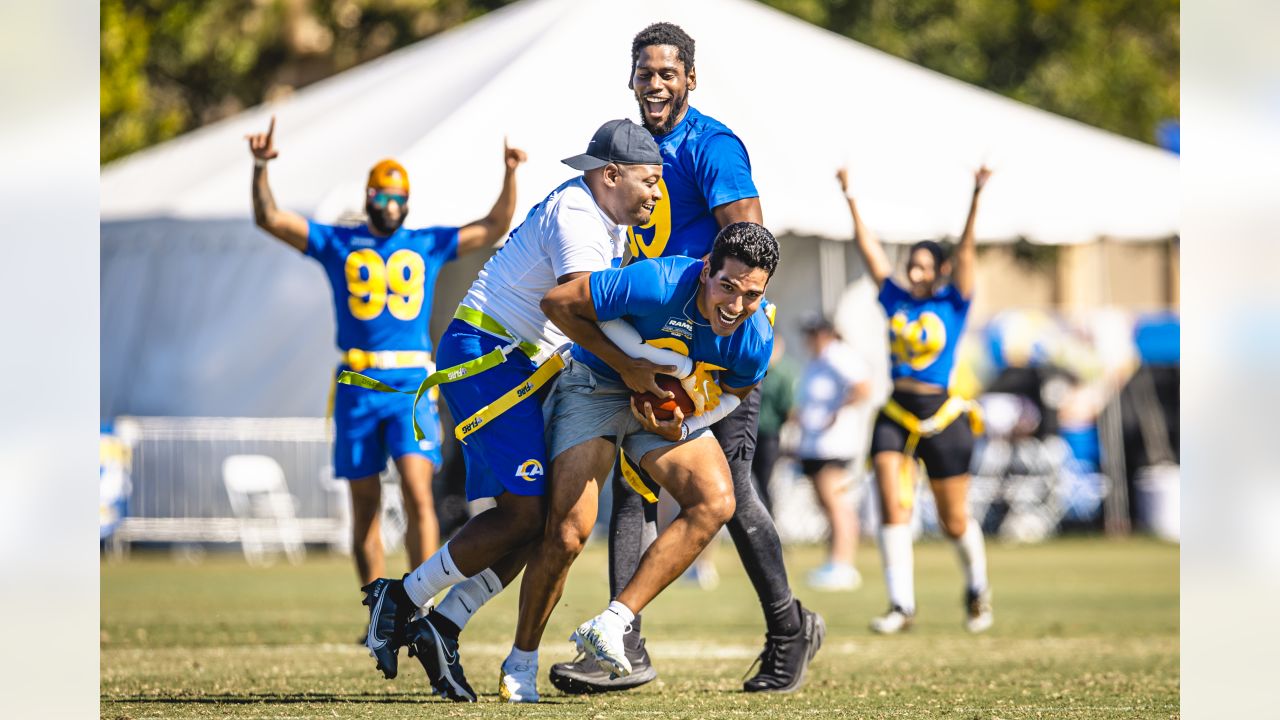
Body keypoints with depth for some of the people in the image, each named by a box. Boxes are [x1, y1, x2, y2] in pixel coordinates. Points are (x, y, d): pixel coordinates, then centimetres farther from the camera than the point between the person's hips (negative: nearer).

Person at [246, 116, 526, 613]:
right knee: (365, 508, 5)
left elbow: (494, 228, 14)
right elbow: (269, 218, 3)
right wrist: (261, 168, -11)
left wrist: (509, 176, 2)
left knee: (418, 494, -15)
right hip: (358, 386, 1)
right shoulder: (337, 244, 9)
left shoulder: (427, 246, 13)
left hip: (412, 386, -1)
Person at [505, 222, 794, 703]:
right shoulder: (656, 285, -34)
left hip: (670, 407, 4)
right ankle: (521, 663, 6)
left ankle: (610, 626, -20)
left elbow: (732, 393, 2)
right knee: (567, 534, -14)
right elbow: (557, 303, -23)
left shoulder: (755, 343, -20)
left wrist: (679, 428, -17)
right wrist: (625, 365, -22)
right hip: (596, 388, -4)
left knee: (715, 503, -20)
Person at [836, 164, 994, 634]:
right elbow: (868, 249, 9)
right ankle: (901, 605, -14)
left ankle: (977, 589, 32)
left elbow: (966, 251, -11)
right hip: (896, 417, 3)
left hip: (942, 418, -3)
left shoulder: (953, 303, 0)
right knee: (892, 507, -13)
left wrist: (976, 197, -21)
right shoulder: (896, 301, 7)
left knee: (954, 521, 6)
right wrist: (850, 199, 9)